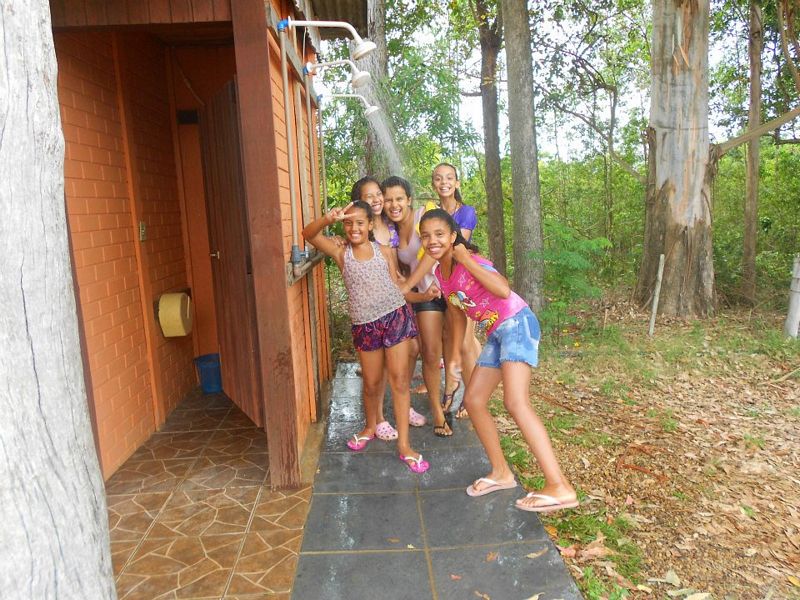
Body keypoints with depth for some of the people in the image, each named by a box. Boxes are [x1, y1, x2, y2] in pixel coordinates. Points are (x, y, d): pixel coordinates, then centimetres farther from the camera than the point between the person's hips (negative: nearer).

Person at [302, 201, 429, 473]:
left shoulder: (385, 252, 6)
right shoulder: (341, 253, 4)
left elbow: (396, 286, 10)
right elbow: (308, 234, -7)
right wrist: (329, 218, -24)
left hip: (396, 316, 0)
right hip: (365, 324, 1)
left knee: (399, 380, 1)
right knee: (371, 383, 13)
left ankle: (404, 445, 10)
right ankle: (370, 427, 41)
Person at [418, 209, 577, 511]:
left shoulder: (469, 260, -14)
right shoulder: (439, 273, 9)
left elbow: (503, 290, -31)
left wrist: (465, 259, -24)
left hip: (516, 323, -9)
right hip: (495, 333, 9)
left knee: (515, 402, -21)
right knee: (473, 400, 8)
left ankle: (560, 488, -20)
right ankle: (501, 472, 21)